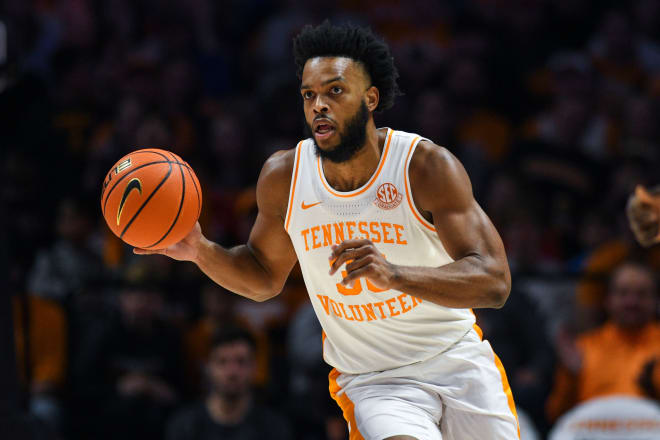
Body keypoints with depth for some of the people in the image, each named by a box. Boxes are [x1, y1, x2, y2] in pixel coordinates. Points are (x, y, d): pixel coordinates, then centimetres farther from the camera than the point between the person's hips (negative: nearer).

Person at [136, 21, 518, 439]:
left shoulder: (427, 165, -15)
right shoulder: (283, 177, -5)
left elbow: (494, 282, -22)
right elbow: (265, 278, 13)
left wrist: (392, 273, -37)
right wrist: (202, 252, -9)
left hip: (458, 360, 0)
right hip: (373, 382, 0)